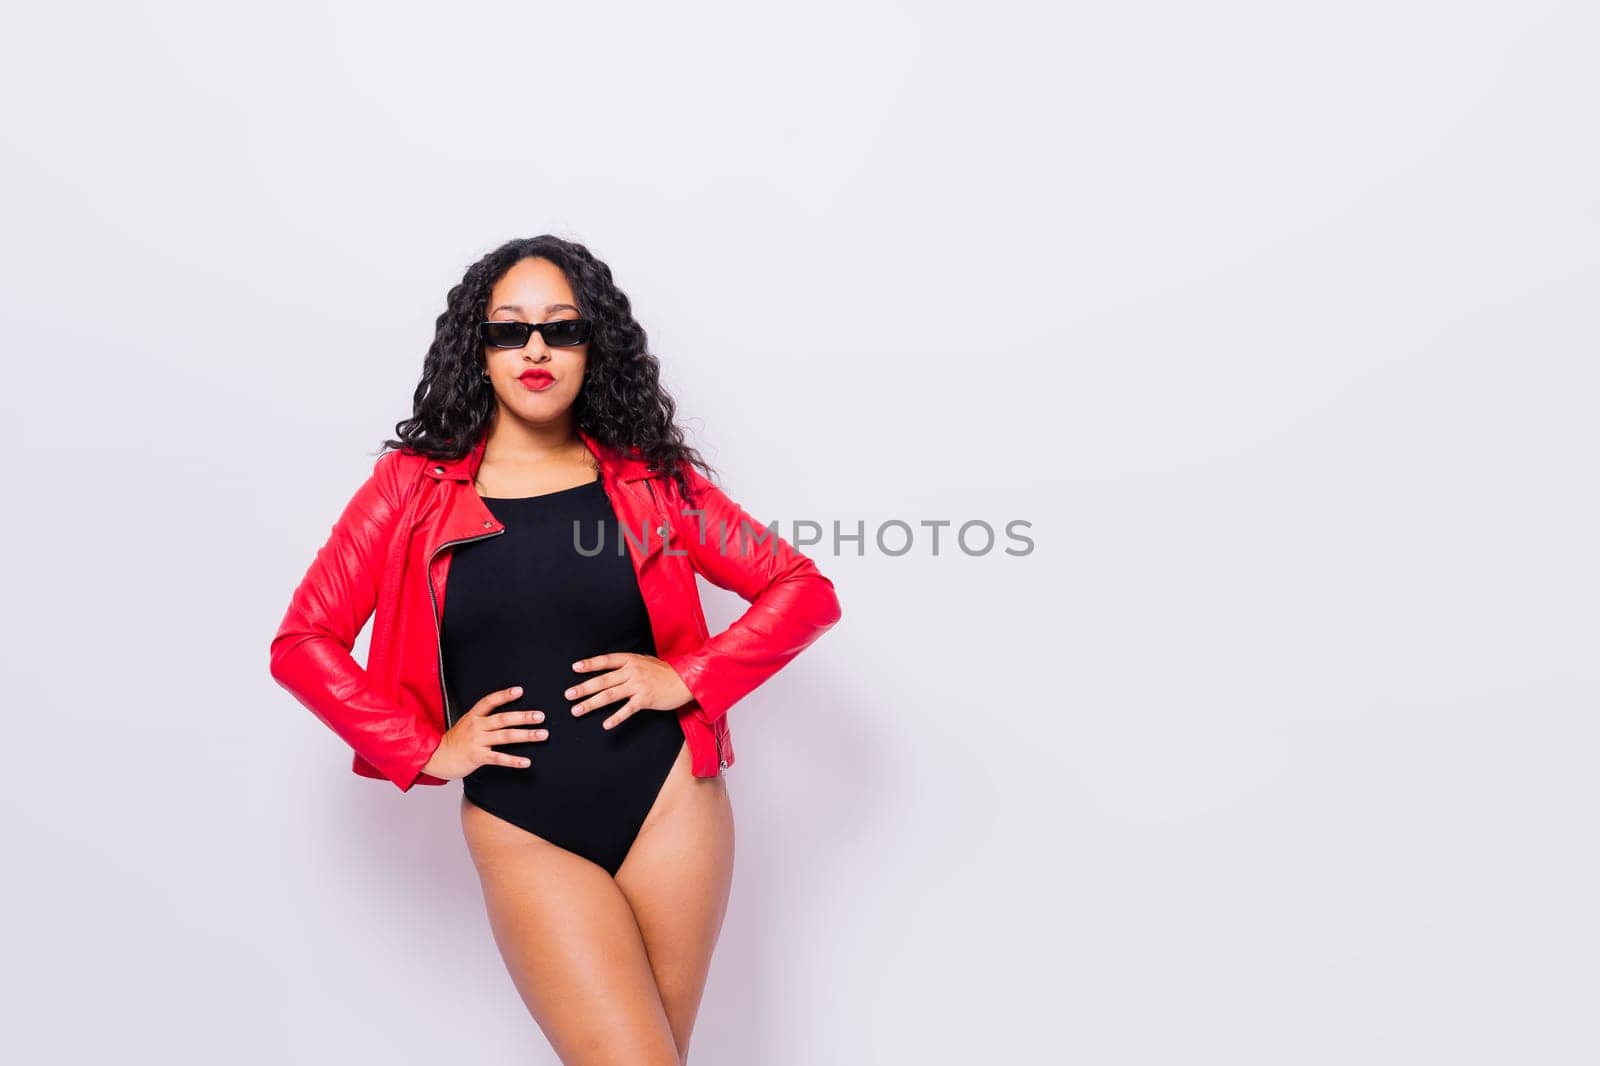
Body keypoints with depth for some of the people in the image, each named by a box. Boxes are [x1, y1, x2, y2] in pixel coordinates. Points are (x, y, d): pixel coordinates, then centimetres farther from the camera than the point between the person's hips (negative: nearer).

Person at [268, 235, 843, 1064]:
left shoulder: (649, 480, 1)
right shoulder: (416, 485, 0)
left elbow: (805, 591, 3)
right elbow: (302, 642, 1)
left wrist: (689, 677, -9)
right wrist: (426, 749, -6)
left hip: (668, 804, 2)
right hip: (523, 834, -1)